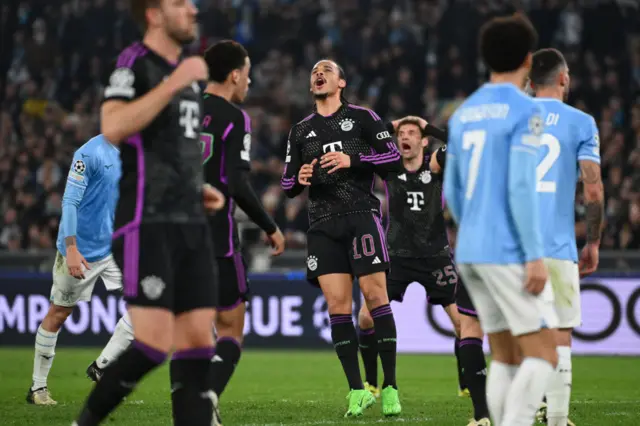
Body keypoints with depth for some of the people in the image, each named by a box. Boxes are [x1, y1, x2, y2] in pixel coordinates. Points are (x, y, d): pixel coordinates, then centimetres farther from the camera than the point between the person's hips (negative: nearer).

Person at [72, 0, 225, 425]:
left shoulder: (188, 72, 19)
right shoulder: (134, 64, -7)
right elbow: (113, 127, -26)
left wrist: (199, 189, 15)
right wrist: (173, 83, -24)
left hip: (191, 224, 8)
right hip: (146, 225, -8)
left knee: (198, 342, 1)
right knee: (154, 344, -15)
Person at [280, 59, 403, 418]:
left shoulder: (362, 117, 6)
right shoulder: (301, 131, 18)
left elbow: (394, 158, -1)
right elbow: (288, 184, 21)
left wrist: (354, 160, -13)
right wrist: (299, 179, -2)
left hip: (362, 215, -4)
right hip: (322, 224, 4)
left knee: (375, 295, -11)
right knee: (337, 304, -5)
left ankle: (390, 387, -7)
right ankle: (357, 390, 0)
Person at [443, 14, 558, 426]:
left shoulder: (464, 114, 13)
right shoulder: (525, 110, -9)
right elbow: (520, 186, -17)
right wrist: (535, 256, -16)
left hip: (469, 252, 7)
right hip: (507, 253, -7)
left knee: (506, 357, 11)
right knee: (543, 355, -5)